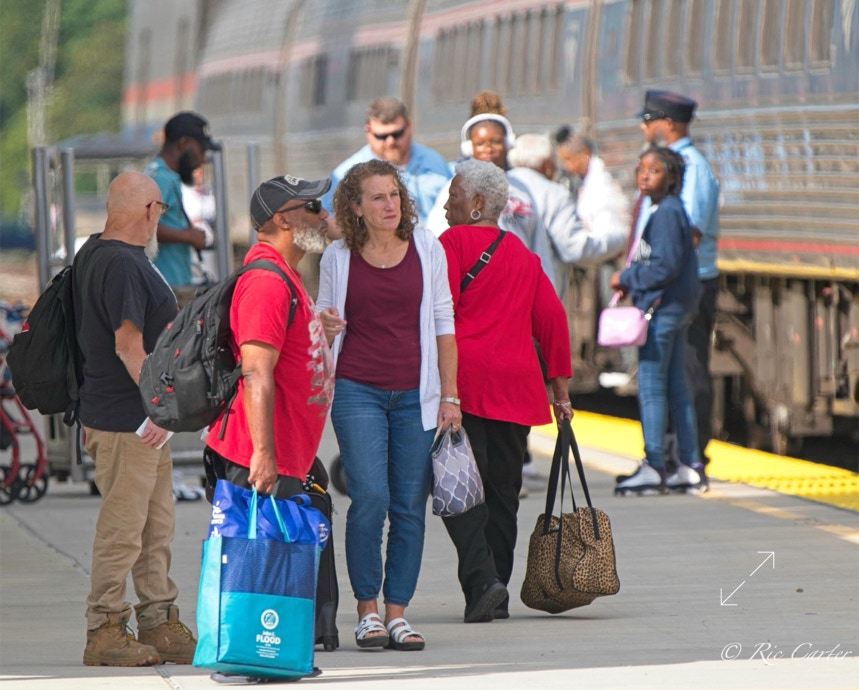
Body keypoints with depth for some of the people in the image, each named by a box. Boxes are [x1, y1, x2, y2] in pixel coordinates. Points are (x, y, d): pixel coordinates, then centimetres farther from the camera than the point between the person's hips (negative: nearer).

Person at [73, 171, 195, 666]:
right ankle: (105, 631, 0)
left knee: (156, 527, 13)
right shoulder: (122, 264, -19)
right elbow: (128, 343, -24)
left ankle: (160, 625, 18)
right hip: (125, 418, -11)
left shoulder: (95, 252, 14)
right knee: (122, 528, -5)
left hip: (148, 418, 11)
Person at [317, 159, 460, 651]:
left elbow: (443, 324, 8)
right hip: (358, 390, -1)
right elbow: (325, 327, 15)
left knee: (410, 506, 1)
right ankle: (367, 610, -1)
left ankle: (398, 612, 8)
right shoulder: (339, 258, 3)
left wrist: (450, 394, 3)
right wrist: (326, 327, -11)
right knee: (370, 497, -13)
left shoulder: (427, 249, 5)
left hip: (414, 394, 2)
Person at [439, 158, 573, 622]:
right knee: (502, 488, 10)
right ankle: (497, 594, 10)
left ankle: (482, 579, -22)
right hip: (515, 387, 6)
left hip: (463, 379, -6)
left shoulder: (454, 242, -1)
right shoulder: (522, 254, 16)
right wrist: (560, 385, 18)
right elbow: (552, 318, 14)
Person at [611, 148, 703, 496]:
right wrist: (632, 280, 8)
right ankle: (690, 465, 15)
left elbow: (665, 266, -21)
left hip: (662, 307, -10)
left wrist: (626, 278, -11)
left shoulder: (667, 213, -16)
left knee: (651, 386, -7)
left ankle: (653, 468, -6)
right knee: (675, 386, 12)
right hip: (675, 308, 10)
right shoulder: (665, 211, 15)